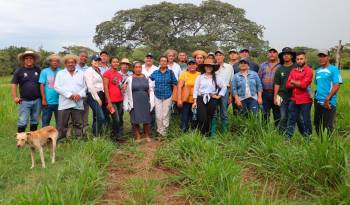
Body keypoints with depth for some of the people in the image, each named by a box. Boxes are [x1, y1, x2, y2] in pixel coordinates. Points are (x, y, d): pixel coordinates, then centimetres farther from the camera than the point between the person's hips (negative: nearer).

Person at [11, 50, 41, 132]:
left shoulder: (38, 70, 6)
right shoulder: (19, 71, 0)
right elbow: (14, 84, 0)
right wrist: (15, 97, -9)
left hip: (37, 100, 3)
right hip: (25, 101, -3)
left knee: (35, 121, 13)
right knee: (22, 122, -3)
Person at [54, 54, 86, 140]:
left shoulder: (81, 73, 17)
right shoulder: (60, 73, 11)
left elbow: (85, 87, 10)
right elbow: (57, 86, -2)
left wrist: (80, 94, -9)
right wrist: (69, 95, -11)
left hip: (78, 104, 2)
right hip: (64, 103, -1)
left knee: (78, 125, 5)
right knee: (62, 125, -1)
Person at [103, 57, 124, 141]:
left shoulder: (120, 75, 15)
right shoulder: (107, 73, -5)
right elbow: (105, 88, -10)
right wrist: (109, 102, -14)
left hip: (120, 100, 6)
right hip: (112, 101, -6)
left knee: (120, 120, 8)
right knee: (116, 120, -8)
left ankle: (119, 136, 19)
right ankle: (114, 136, 10)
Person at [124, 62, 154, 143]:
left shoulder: (146, 78, 7)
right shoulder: (129, 79, 1)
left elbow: (151, 91, 8)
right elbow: (126, 92, 0)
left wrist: (151, 102, 3)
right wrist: (126, 104, -4)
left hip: (145, 102, 2)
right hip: (134, 103, -1)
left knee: (147, 120, 4)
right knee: (135, 120, 2)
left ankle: (147, 136, 19)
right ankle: (138, 137, 16)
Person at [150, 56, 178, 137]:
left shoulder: (170, 72, -2)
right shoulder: (155, 72, 2)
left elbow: (175, 83, 5)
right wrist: (154, 88, 8)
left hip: (167, 96, -1)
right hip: (157, 96, 1)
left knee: (165, 115, 4)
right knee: (158, 116, 1)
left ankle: (163, 132, 17)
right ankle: (160, 131, 17)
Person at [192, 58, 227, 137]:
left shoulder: (216, 78, 7)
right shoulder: (199, 77, 4)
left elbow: (224, 87, 12)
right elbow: (195, 89, 3)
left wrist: (219, 96, 5)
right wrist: (195, 102, -1)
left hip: (212, 100, 1)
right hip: (201, 99, -1)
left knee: (210, 118, 3)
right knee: (202, 118, -7)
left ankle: (208, 134, 16)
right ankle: (202, 134, 8)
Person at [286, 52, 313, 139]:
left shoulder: (309, 70, -5)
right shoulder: (293, 71, 11)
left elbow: (304, 84, -17)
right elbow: (288, 85, 2)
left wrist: (293, 82, -3)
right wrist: (298, 84, -12)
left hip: (305, 101, -5)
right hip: (294, 100, 5)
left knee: (306, 121, 5)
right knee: (291, 120, 8)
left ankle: (307, 139, 18)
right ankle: (288, 138, 15)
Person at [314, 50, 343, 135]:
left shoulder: (334, 69, -8)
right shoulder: (318, 70, 13)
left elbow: (337, 85, -16)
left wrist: (327, 99, -21)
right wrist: (316, 96, 11)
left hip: (328, 102, -7)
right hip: (318, 101, 7)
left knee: (328, 126, 0)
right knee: (317, 123, 16)